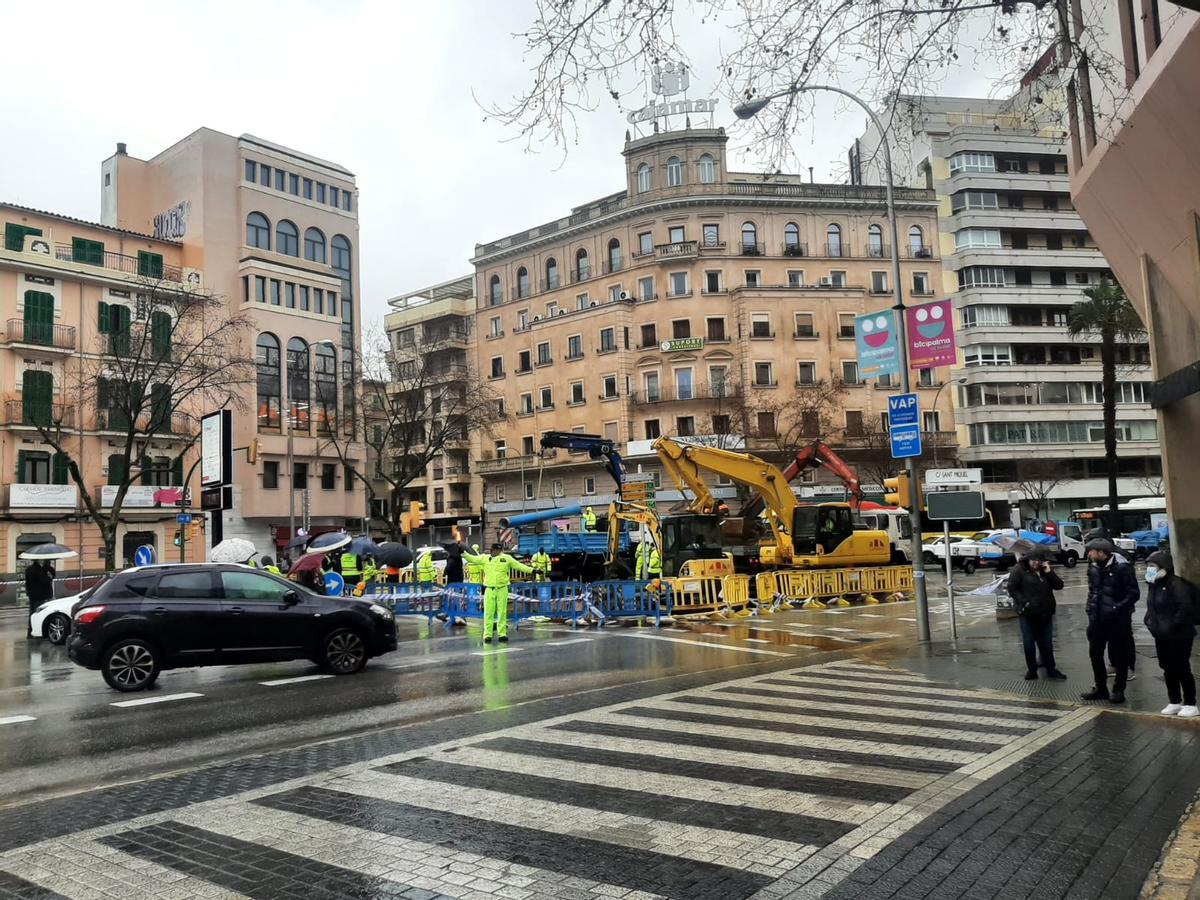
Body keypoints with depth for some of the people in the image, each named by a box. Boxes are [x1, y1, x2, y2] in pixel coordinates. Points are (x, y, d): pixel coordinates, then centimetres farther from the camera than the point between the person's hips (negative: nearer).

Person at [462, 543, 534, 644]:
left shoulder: (507, 558, 1)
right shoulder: (485, 558, 5)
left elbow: (519, 565, 2)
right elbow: (472, 559, 7)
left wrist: (531, 570, -4)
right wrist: (463, 553, -3)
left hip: (502, 589, -1)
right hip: (489, 589, 1)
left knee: (502, 613, 4)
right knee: (488, 613, 0)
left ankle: (502, 634, 11)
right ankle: (487, 635, 6)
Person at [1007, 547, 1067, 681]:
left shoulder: (1045, 570, 7)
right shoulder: (1019, 570, -8)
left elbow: (1059, 585, 1)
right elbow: (1012, 588, -9)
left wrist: (1049, 573, -13)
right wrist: (1024, 602, -15)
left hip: (1045, 613, 4)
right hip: (1028, 613, -4)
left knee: (1047, 643, 12)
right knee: (1029, 643, 5)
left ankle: (1051, 669, 23)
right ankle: (1031, 670, 16)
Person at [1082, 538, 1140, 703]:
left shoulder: (1122, 567, -14)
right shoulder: (1093, 568, 6)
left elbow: (1134, 594, -13)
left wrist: (1117, 609, -20)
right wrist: (1090, 610, 6)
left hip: (1118, 620, -6)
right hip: (1098, 619, 6)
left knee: (1120, 656, 5)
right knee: (1095, 653, 11)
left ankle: (1118, 690, 16)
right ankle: (1101, 688, 24)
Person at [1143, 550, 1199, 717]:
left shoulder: (1176, 584, -19)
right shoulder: (1153, 584, 9)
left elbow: (1185, 607, -26)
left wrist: (1173, 626, -23)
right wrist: (1150, 622, 9)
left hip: (1179, 636, -8)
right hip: (1161, 636, 8)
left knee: (1182, 669, 0)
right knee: (1168, 670, 14)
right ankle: (1174, 702, 25)